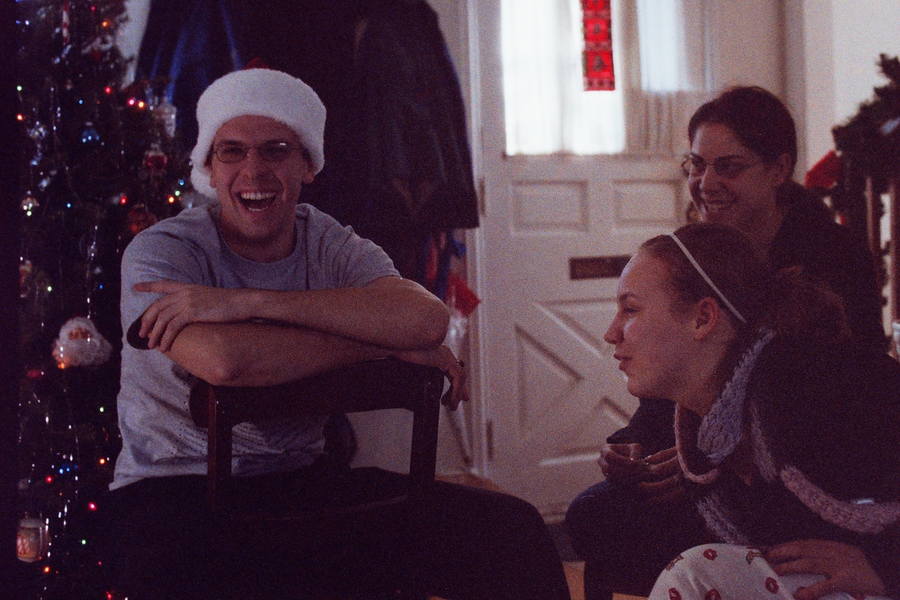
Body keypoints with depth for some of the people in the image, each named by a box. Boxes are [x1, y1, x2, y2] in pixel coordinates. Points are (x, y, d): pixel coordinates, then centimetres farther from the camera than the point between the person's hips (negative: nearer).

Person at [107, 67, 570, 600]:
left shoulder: (332, 246, 4)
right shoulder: (161, 253, -7)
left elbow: (426, 320, -19)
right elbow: (223, 360, -29)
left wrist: (247, 301, -24)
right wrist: (388, 345, -18)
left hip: (303, 478, 4)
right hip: (179, 493, -3)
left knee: (512, 530, -12)